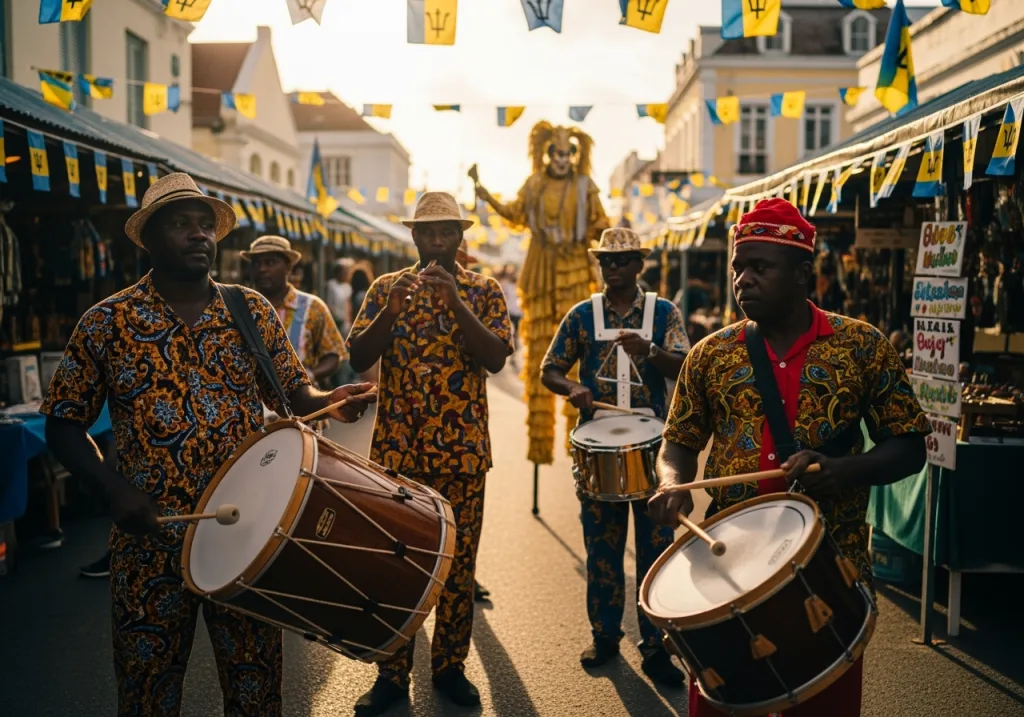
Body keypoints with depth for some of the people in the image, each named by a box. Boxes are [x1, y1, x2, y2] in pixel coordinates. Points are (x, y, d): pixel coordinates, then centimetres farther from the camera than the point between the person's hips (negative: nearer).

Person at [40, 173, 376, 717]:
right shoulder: (107, 322, -2)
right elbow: (64, 425, 1)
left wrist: (331, 403, -13)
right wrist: (114, 488, -14)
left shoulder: (253, 313, 3)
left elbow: (293, 394, 9)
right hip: (150, 539, -1)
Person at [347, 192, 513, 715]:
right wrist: (391, 310, -17)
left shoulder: (484, 291, 3)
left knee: (458, 560, 7)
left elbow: (496, 358, -11)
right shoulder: (387, 288, 7)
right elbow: (358, 358, -2)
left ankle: (450, 666, 23)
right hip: (395, 448, 1)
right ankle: (392, 673, 18)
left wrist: (455, 301, -19)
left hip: (462, 450, -1)